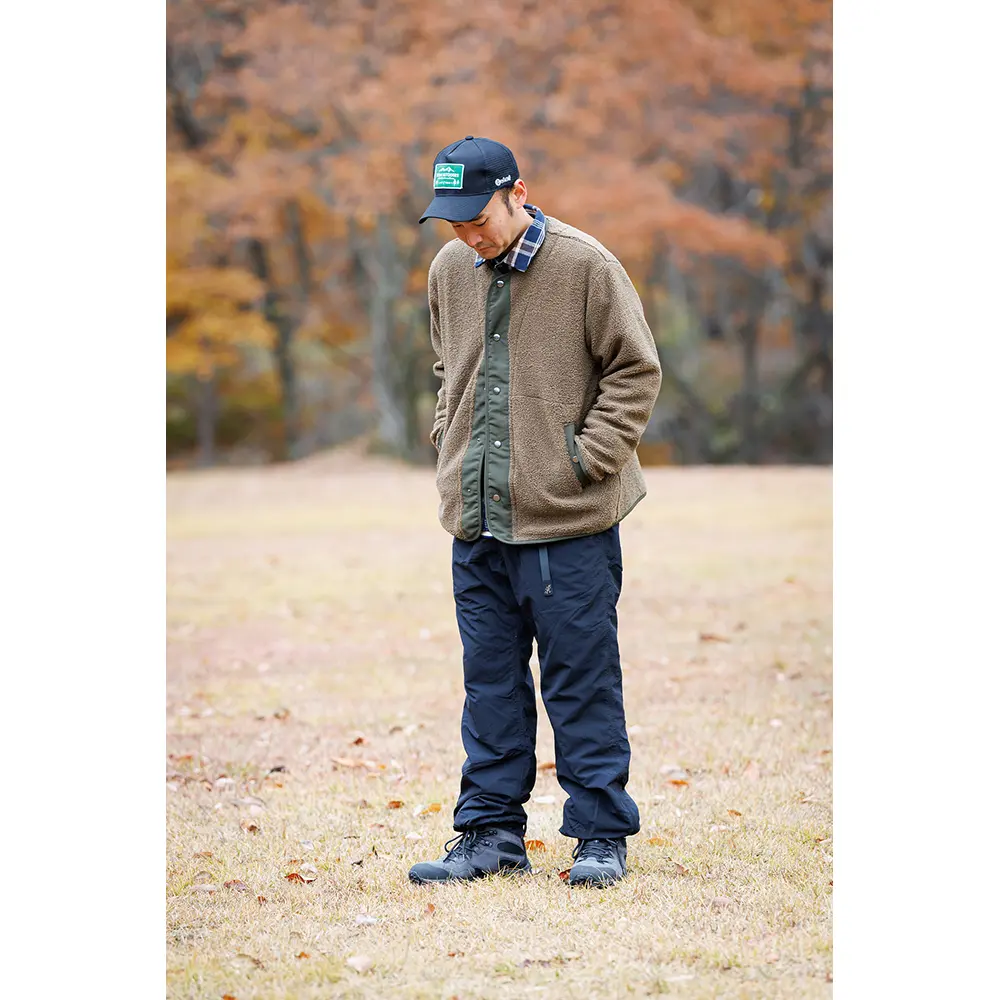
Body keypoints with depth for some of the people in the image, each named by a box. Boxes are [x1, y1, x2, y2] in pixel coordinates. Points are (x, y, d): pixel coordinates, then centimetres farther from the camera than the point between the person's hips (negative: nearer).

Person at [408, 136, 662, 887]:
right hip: (477, 521, 5)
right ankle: (491, 832, 18)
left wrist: (590, 457, -10)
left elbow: (636, 369, -3)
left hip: (569, 521, -5)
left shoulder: (585, 266, -8)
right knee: (491, 682, 10)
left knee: (582, 682, 0)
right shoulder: (449, 271, 8)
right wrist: (452, 443, 12)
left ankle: (602, 833, 9)